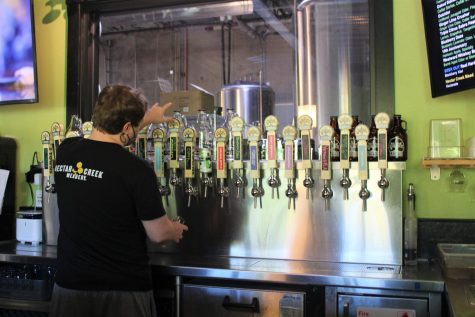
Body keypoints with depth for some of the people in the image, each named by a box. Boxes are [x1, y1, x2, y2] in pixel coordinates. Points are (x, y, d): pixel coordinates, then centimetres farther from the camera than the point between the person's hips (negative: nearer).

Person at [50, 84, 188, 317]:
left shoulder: (65, 152, -3)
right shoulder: (136, 170, -20)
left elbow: (108, 135, 19)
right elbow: (158, 234, -9)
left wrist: (146, 118, 30)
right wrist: (177, 230, 13)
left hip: (70, 283, 5)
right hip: (123, 289, -5)